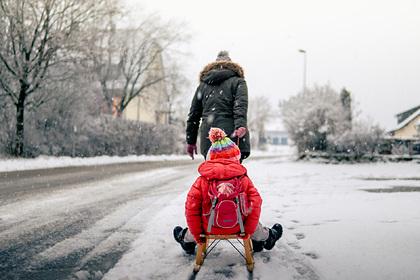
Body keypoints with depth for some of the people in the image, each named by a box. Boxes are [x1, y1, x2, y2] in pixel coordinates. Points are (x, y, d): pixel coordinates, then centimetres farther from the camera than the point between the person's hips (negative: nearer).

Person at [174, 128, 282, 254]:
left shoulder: (202, 180, -9)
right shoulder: (243, 179, -8)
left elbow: (191, 208, -9)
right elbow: (255, 204, -9)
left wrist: (196, 234, 2)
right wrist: (249, 231, 2)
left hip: (210, 229, 0)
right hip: (237, 228, 1)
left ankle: (187, 241, 54)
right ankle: (264, 238, 51)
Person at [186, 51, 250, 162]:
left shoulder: (203, 85, 21)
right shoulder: (237, 82, 10)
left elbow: (193, 114, 20)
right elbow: (241, 106, -9)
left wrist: (191, 141, 23)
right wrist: (240, 125, -22)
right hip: (230, 135, -3)